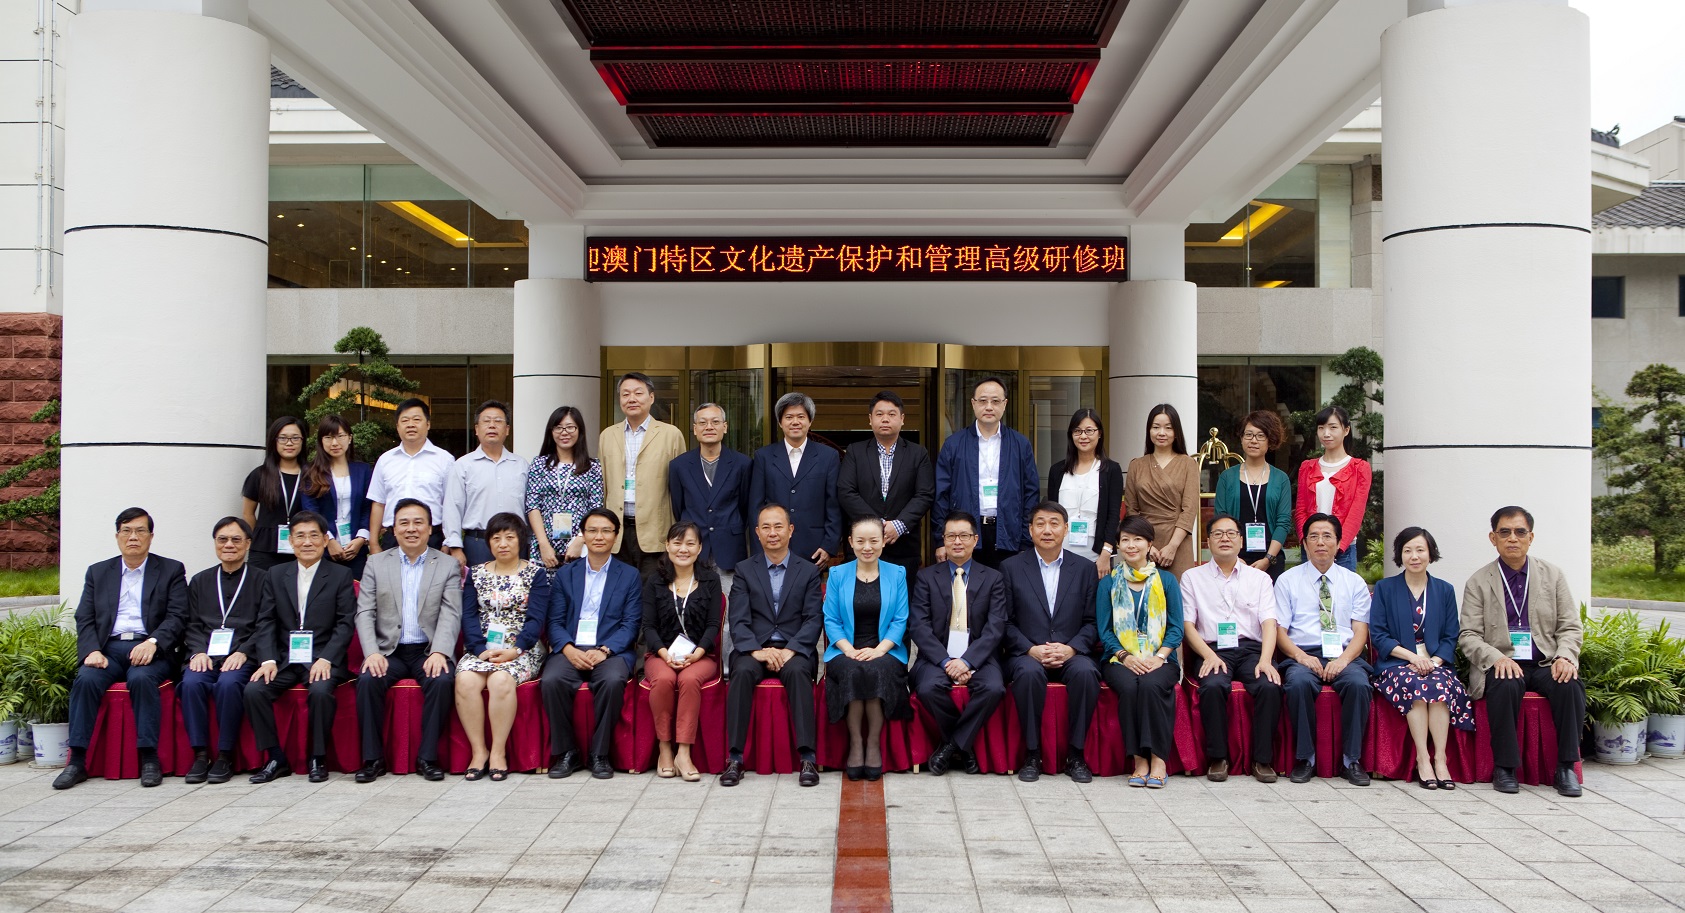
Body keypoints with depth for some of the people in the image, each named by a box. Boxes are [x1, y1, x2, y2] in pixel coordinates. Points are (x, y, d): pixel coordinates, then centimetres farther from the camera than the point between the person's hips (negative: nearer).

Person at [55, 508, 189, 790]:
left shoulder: (171, 570, 10)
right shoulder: (98, 572, 19)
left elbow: (177, 617, 0)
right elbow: (84, 619, 10)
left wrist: (152, 643, -19)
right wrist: (92, 651, -9)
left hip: (149, 649, -3)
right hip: (109, 648, 3)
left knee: (141, 678, -33)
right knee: (85, 679, -28)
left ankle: (149, 759, -28)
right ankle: (77, 761, -23)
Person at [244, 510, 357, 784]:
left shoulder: (340, 576, 4)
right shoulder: (275, 576, 13)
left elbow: (345, 624, -3)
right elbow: (266, 622, 7)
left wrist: (326, 659, -17)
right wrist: (268, 660, -10)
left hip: (323, 659, -3)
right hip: (284, 659, 3)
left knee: (320, 691, -33)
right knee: (253, 691, -22)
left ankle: (318, 758, -13)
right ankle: (276, 759, -8)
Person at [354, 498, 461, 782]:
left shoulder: (448, 565, 7)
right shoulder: (376, 564, 11)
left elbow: (451, 615, -3)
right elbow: (364, 613, 3)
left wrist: (439, 652, -19)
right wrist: (372, 652, -14)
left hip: (428, 651, -1)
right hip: (389, 651, 1)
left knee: (443, 680, -31)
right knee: (367, 680, -28)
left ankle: (428, 756, -18)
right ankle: (373, 758, -15)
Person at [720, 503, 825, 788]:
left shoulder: (808, 571, 11)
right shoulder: (744, 570, 11)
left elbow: (813, 619, 1)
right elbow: (737, 620, 1)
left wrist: (790, 650, -15)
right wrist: (756, 650, -17)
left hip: (794, 650, 0)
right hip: (754, 649, 1)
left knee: (798, 671, -34)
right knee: (742, 671, -32)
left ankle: (808, 757, -35)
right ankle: (735, 758, -30)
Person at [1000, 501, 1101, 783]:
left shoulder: (1085, 568, 11)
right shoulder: (1011, 567, 7)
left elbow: (1092, 621, 6)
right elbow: (1006, 621, 3)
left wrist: (1071, 648, -11)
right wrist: (1031, 649, -13)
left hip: (1071, 654, 1)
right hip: (1027, 654, -1)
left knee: (1086, 672, -32)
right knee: (1029, 673, -35)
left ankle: (1076, 754, -18)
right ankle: (1032, 754, -21)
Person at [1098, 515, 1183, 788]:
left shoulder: (1166, 580, 12)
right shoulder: (1108, 583, 12)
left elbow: (1176, 627, 5)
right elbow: (1104, 630, 5)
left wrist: (1159, 657, -12)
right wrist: (1126, 657, -12)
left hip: (1159, 660, 0)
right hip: (1120, 659, 0)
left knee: (1151, 685, -33)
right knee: (1129, 687, -33)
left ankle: (1158, 758, -26)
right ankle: (1139, 758, -23)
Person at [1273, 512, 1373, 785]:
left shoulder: (1355, 582, 15)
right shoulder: (1287, 581, 11)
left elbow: (1360, 631, 6)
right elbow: (1278, 630, 4)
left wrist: (1343, 659, -14)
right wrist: (1301, 656, -15)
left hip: (1345, 656, 1)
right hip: (1303, 655, -1)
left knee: (1358, 683, -32)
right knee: (1299, 683, -35)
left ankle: (1351, 760, -19)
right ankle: (1305, 758, -21)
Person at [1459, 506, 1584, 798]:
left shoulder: (1552, 575, 11)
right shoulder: (1478, 582, 5)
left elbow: (1570, 628, 9)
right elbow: (1468, 636, -1)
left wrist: (1565, 656, -13)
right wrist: (1497, 658, -20)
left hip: (1545, 664, 2)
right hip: (1501, 665, -2)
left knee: (1571, 685, -29)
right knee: (1505, 686, -34)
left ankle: (1566, 767, -18)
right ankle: (1504, 767, -21)